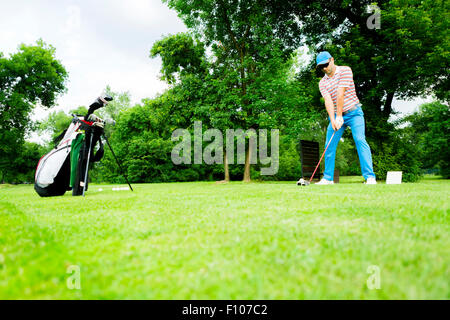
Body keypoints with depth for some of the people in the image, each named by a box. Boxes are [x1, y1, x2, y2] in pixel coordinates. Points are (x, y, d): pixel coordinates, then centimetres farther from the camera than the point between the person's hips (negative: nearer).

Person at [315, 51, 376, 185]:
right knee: (329, 145, 1)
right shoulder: (322, 82, 5)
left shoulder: (345, 70, -6)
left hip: (353, 113, -4)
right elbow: (328, 101, -9)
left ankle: (370, 177, -19)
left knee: (360, 140, -18)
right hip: (335, 116, 4)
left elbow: (341, 94, -14)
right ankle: (328, 178, 10)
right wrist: (333, 120, -22)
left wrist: (339, 116, -20)